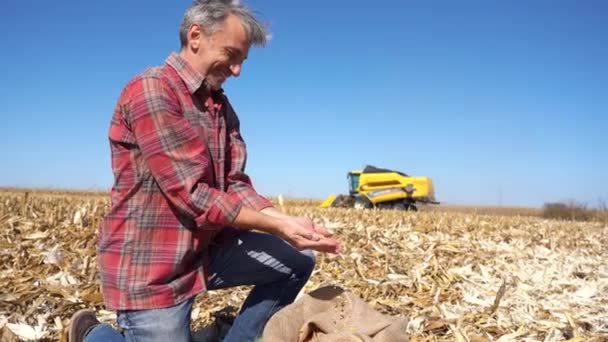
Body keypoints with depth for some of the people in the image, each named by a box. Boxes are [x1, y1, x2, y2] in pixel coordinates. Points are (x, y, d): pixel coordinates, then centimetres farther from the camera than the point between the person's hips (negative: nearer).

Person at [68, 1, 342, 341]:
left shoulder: (221, 105, 9)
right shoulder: (150, 90, -18)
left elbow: (235, 186, 4)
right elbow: (193, 196, -24)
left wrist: (288, 221, -12)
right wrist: (279, 228, -22)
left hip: (207, 247, 8)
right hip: (150, 265, -8)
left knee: (298, 261, 6)